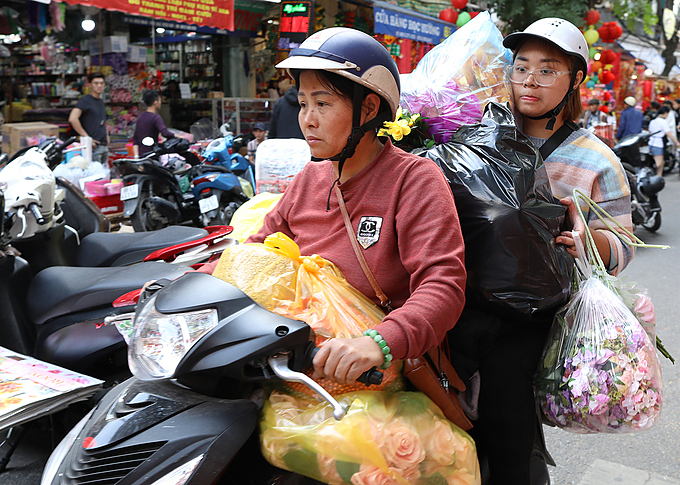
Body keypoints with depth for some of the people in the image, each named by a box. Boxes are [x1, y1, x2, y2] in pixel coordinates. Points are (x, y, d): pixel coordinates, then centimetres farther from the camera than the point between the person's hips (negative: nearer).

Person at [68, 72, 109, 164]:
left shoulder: (101, 101, 19)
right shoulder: (85, 100, -7)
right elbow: (72, 119, -21)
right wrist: (86, 137, -20)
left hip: (104, 146, 9)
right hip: (94, 146, -9)